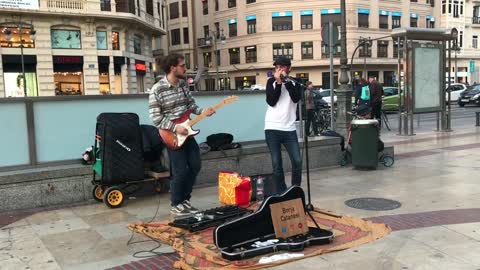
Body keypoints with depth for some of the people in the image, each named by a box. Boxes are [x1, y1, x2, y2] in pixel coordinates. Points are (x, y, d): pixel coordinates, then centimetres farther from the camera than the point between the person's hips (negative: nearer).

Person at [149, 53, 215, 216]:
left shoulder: (183, 84, 5)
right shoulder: (157, 89, -16)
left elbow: (191, 105, 12)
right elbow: (156, 117, -17)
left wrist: (202, 112, -6)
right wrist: (175, 128, -21)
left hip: (186, 132, 7)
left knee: (195, 165, 9)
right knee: (181, 170, -5)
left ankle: (184, 199, 25)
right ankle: (175, 205, 14)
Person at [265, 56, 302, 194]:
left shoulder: (294, 83, 10)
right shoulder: (271, 81, 8)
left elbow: (296, 98, -11)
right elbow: (271, 101, -7)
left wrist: (286, 80, -11)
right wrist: (278, 82, -10)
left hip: (289, 129, 1)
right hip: (272, 128, -1)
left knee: (297, 161, -5)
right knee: (276, 163, 1)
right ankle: (281, 193, 12)